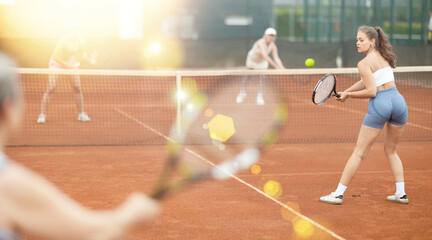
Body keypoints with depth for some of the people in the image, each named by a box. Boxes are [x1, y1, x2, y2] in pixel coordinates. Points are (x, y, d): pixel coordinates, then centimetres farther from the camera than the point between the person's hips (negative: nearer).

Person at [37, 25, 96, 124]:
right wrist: (67, 64, -36)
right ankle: (42, 115, -6)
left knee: (77, 88, -5)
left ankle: (81, 114, 6)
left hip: (72, 64, 4)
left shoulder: (80, 40, -14)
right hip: (57, 63, -4)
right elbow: (55, 56, -28)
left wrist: (90, 59, -14)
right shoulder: (64, 40, -30)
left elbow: (81, 53, 4)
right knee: (51, 89, -12)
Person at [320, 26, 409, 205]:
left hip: (380, 105, -6)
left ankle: (338, 194, 3)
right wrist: (346, 92, 11)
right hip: (398, 101, 6)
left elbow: (371, 91, -12)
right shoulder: (383, 56, 18)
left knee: (359, 152, 0)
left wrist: (348, 94, -1)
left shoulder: (364, 63, -6)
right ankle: (401, 194, 13)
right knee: (391, 151, 21)